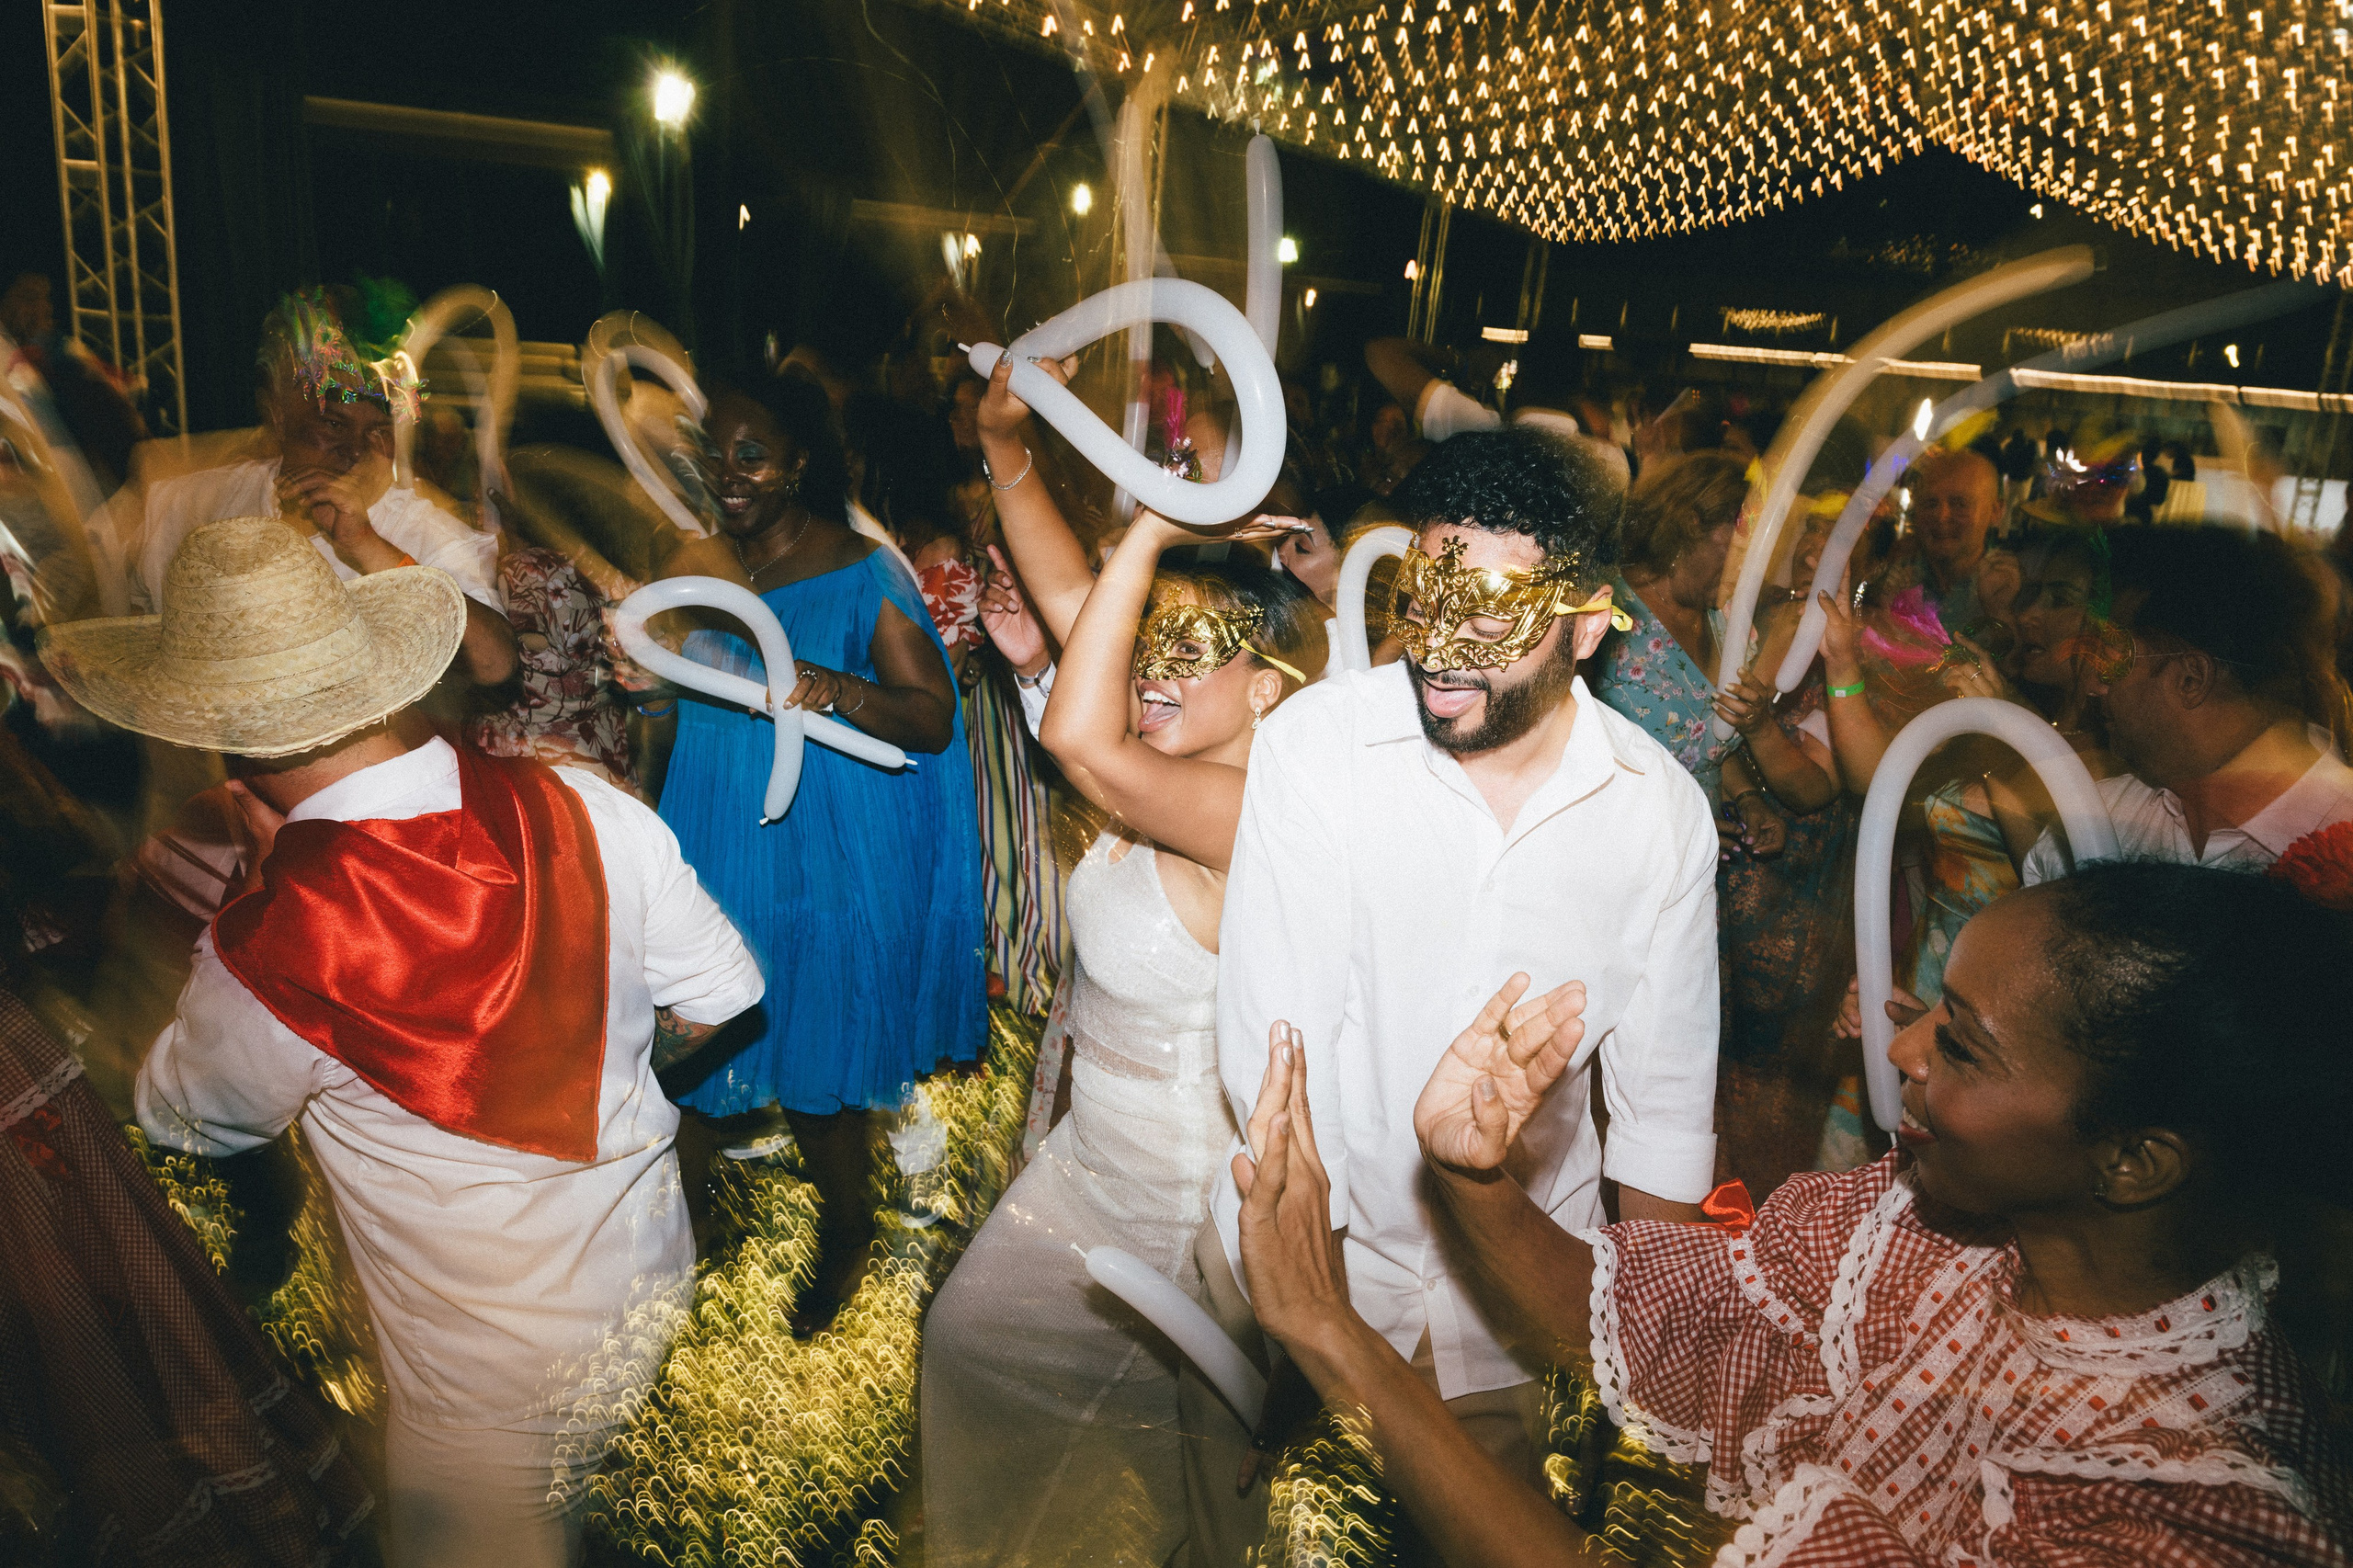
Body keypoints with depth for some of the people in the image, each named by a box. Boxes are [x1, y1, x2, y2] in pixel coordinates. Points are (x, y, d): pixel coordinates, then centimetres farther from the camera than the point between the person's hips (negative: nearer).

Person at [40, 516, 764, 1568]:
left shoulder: (270, 954, -28)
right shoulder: (585, 810, -18)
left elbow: (181, 1118, -3)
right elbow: (719, 998, -4)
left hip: (499, 1388, -4)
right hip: (657, 1282, 4)